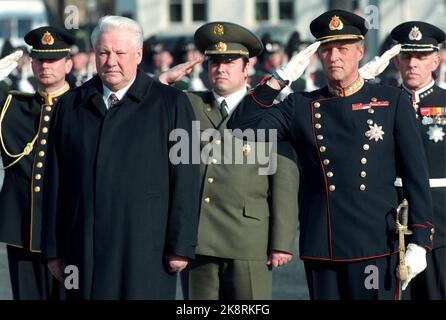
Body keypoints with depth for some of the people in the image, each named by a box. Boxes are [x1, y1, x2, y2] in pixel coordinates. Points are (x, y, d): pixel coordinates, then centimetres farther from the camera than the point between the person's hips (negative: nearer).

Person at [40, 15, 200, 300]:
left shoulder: (171, 104, 2)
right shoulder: (71, 105, 12)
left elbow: (186, 182, -2)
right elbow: (55, 181, 11)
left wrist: (181, 246, -7)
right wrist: (53, 249, 8)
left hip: (146, 252, -3)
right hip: (85, 252, 3)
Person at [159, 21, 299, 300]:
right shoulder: (189, 105, 13)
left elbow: (285, 183, 0)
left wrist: (282, 243, -5)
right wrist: (164, 80, 1)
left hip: (249, 243, -3)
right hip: (197, 241, 3)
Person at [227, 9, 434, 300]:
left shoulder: (392, 102, 5)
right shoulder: (300, 107, 10)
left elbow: (416, 175, 2)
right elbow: (241, 126, 1)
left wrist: (419, 241, -5)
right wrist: (280, 79, -4)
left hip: (376, 245, -2)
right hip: (321, 250, 2)